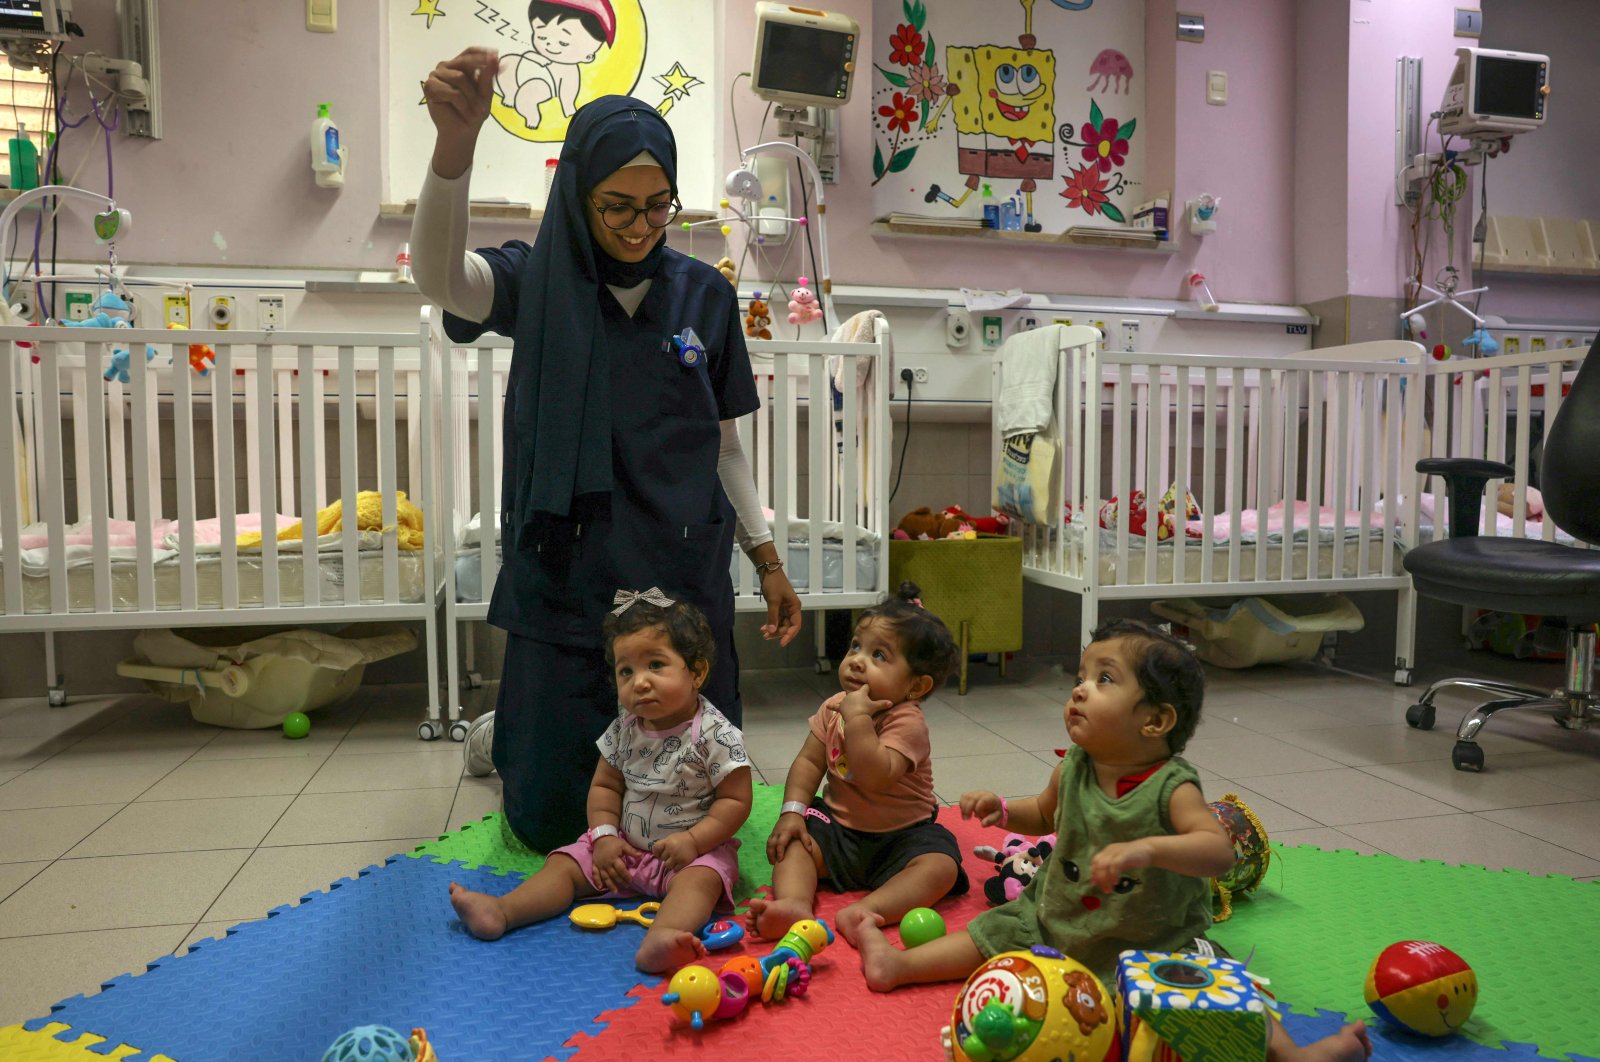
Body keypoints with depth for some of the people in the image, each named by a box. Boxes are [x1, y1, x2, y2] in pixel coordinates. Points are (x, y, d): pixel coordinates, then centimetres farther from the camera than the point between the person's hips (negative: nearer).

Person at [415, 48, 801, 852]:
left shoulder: (703, 294, 3)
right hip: (566, 575, -1)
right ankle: (507, 732, 39)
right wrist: (454, 144, -42)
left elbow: (721, 443, 9)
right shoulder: (537, 281, -3)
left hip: (685, 574, 2)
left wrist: (765, 557, 8)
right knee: (550, 821, 6)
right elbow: (439, 277, -25)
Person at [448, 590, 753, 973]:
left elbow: (735, 800, -15)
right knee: (566, 862, -7)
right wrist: (605, 836, -5)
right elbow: (605, 785, 9)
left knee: (699, 878, -34)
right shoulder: (625, 729, 0)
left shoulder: (716, 734, -17)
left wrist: (694, 840, -24)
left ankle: (661, 937, -60)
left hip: (694, 849, -6)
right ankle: (501, 911, -22)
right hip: (626, 845, 6)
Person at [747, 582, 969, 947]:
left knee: (941, 865, -29)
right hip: (839, 827, 5)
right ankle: (794, 903, -36)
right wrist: (792, 811, -13)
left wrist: (857, 718, -35)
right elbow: (809, 762, 1)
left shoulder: (907, 722, -21)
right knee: (791, 841, -15)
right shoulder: (833, 708, -1)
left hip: (900, 836, -5)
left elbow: (876, 778, -35)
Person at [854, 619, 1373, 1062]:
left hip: (1155, 943, -4)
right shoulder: (1072, 770, -7)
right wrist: (1003, 810, -4)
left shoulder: (1171, 786, -22)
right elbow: (1047, 813, 15)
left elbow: (1219, 851, -36)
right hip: (1057, 921, 5)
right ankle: (899, 964, 11)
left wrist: (1147, 848, -52)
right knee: (997, 931, 4)